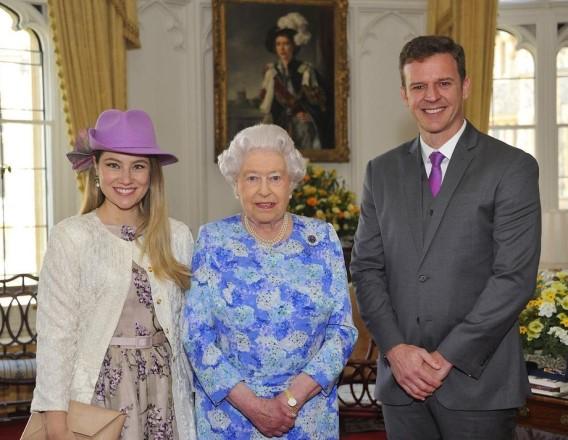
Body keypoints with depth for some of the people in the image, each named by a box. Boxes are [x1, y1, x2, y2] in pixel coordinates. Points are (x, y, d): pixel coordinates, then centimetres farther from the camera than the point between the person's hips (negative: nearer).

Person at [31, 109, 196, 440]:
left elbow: (187, 322, 8)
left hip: (164, 387, 3)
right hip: (101, 387, -3)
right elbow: (55, 333, -9)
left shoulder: (177, 236, 3)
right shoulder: (71, 237, -8)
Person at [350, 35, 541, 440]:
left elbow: (515, 277, -10)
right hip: (401, 377, 4)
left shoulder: (512, 168, -4)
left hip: (476, 380, -3)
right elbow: (366, 267, 6)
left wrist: (447, 356, -12)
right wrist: (396, 349, -7)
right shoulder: (382, 171, 9)